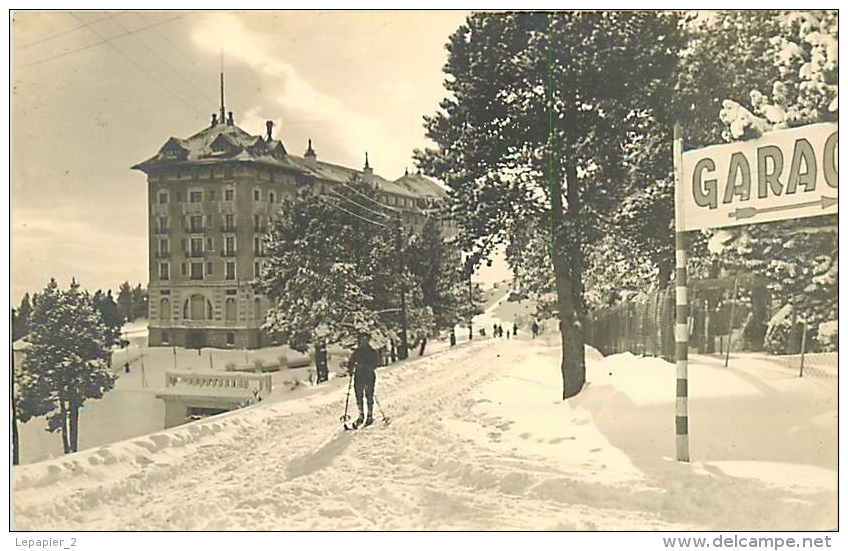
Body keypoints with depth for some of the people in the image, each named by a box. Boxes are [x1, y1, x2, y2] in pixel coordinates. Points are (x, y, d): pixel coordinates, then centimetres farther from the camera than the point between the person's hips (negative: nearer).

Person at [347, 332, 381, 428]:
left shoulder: (373, 352, -1)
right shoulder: (356, 352, 12)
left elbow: (376, 364, -11)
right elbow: (351, 362, 15)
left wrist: (364, 365, -24)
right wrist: (350, 369, -6)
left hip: (369, 376, -4)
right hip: (358, 376, 4)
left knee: (369, 397, -1)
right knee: (358, 396, 5)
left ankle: (370, 416, 11)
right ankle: (361, 416, 19)